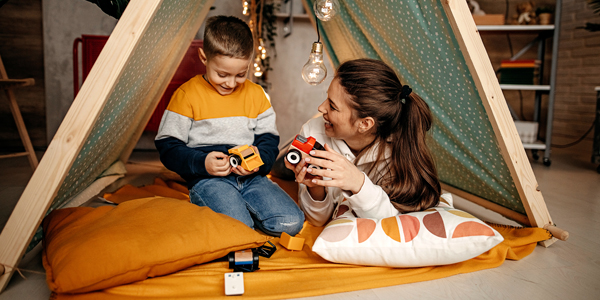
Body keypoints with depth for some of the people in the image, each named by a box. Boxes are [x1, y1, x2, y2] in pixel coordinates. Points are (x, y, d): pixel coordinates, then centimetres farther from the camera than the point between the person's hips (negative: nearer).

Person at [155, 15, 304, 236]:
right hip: (208, 178, -4)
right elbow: (168, 146, -1)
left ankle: (238, 207, 8)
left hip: (251, 176, 5)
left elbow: (269, 137, 14)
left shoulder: (256, 93, 11)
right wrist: (202, 163, -17)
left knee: (291, 222, -14)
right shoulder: (187, 95, -1)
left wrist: (260, 159, -9)